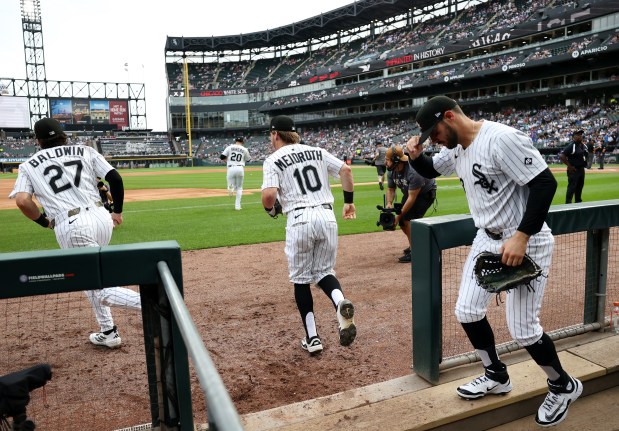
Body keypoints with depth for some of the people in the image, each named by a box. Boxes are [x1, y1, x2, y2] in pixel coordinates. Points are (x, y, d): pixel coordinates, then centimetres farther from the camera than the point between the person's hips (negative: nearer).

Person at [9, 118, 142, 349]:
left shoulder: (29, 165, 13)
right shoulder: (85, 151, 15)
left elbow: (22, 200, -4)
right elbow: (115, 178, 3)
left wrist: (44, 222, 14)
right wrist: (118, 210, 16)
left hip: (71, 227, -4)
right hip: (101, 217, 4)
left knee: (102, 291, 0)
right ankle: (107, 332, 28)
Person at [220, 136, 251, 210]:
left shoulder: (230, 147, 4)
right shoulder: (244, 149, 6)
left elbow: (222, 157, 1)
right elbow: (247, 160, 20)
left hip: (231, 169, 0)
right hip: (240, 169, 0)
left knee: (232, 184, 14)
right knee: (239, 187, 13)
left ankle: (231, 187, -26)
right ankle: (237, 205, 5)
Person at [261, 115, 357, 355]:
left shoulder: (273, 160, 2)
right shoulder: (317, 151, 16)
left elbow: (269, 195, -12)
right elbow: (345, 170, 7)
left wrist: (270, 210, 10)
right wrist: (349, 201, 14)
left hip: (299, 220, -4)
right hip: (327, 216, 4)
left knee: (300, 279, 11)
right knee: (324, 271, 17)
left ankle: (312, 338, 14)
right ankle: (340, 302, -16)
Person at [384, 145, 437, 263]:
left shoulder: (413, 172, -37)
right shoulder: (392, 171, -13)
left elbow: (412, 198, -34)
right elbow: (390, 189, -1)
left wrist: (399, 215, -32)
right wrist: (389, 203, -22)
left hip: (426, 193, -8)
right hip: (409, 193, 8)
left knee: (408, 219, -23)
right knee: (402, 221, 3)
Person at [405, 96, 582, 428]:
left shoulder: (502, 138, -24)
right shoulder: (456, 147, 2)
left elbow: (545, 183, -24)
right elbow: (431, 170, 20)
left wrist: (521, 238, -29)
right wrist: (415, 156, -4)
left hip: (526, 243, -8)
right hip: (487, 239, 8)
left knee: (523, 329, -3)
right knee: (467, 312, 9)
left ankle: (564, 386, 28)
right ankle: (496, 377, 33)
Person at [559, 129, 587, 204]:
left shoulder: (584, 146, 10)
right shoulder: (571, 146, -16)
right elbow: (561, 156, -23)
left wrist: (585, 163, 13)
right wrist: (569, 166, -20)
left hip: (582, 169, 9)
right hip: (573, 170, -8)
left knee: (580, 187, 16)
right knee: (571, 187, -10)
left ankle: (578, 202, 26)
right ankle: (568, 203, -7)